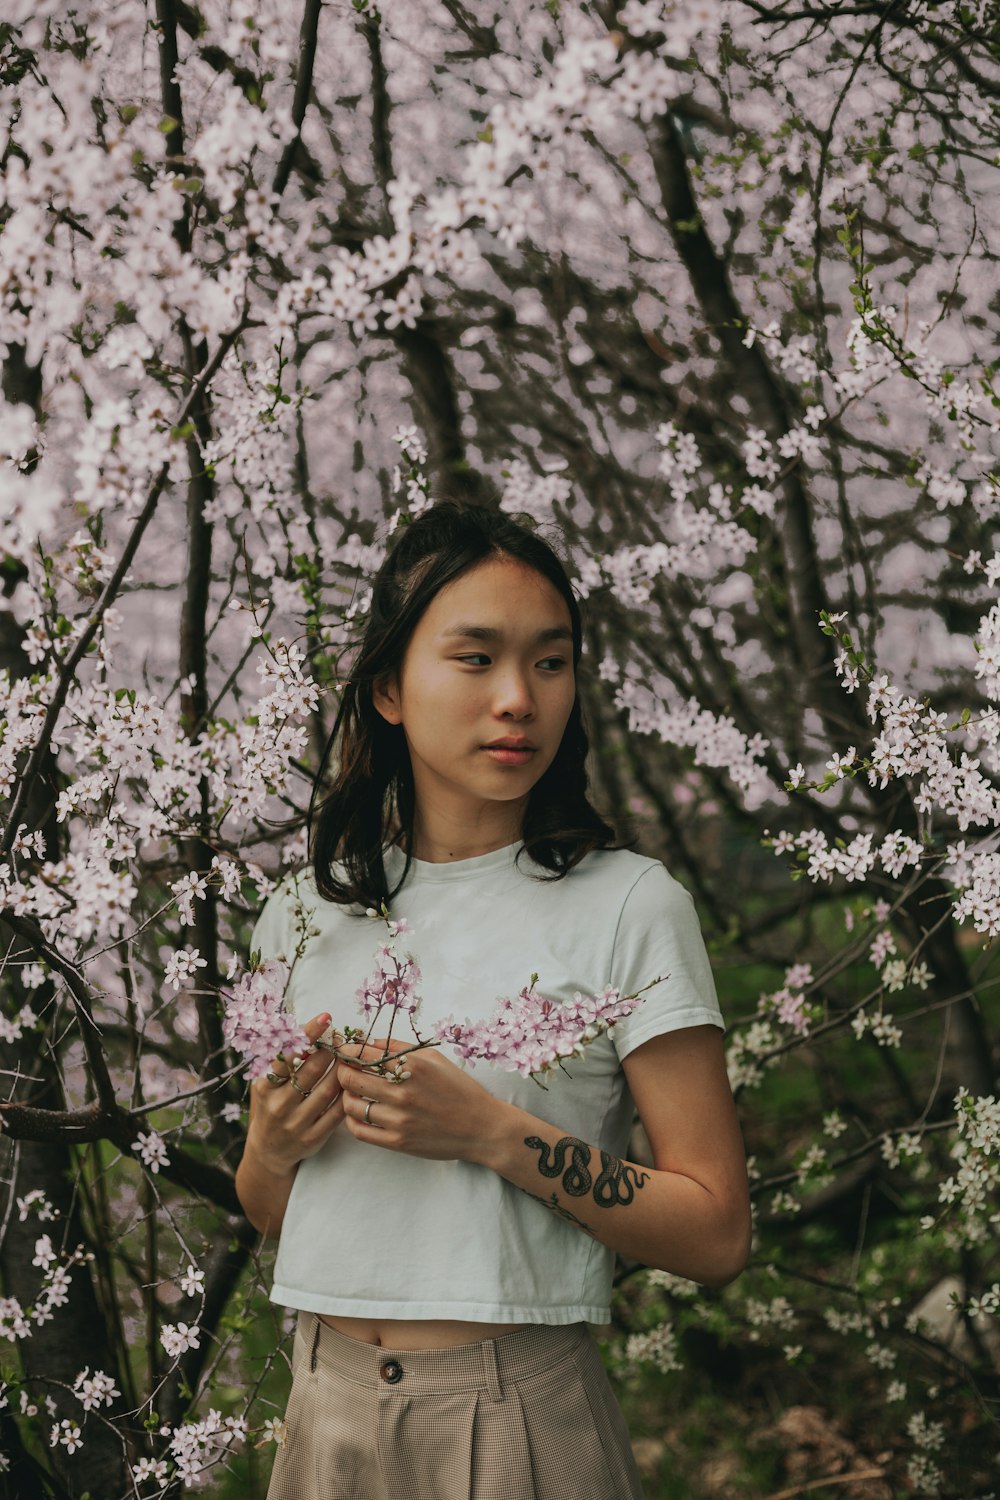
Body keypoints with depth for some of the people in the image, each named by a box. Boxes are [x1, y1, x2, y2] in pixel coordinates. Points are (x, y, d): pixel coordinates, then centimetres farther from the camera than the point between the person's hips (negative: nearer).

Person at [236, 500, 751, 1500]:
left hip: (519, 1415, -4)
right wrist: (272, 1144, -7)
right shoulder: (305, 914, 5)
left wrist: (494, 1135, -21)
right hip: (327, 1410, 4)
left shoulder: (629, 906, -8)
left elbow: (715, 1234, -11)